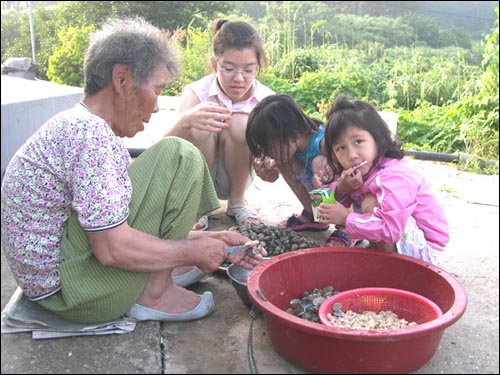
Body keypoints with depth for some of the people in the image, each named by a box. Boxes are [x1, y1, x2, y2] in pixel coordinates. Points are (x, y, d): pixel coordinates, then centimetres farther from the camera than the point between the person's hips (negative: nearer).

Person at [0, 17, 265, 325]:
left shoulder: (77, 126, 10)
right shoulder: (91, 135, -22)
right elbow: (112, 248, -26)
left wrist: (214, 242, 8)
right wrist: (194, 252, -11)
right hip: (74, 293, -10)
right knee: (178, 156, -14)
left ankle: (162, 269, 7)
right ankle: (154, 292, -9)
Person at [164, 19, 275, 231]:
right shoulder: (196, 93, -21)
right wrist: (185, 121, -59)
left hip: (232, 178, 2)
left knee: (239, 125, -28)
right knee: (199, 128, -32)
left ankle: (237, 201, -5)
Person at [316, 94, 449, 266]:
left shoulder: (394, 177, -29)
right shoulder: (359, 172, -2)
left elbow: (391, 228, -40)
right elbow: (331, 199, 0)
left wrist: (346, 218, -29)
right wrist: (342, 187, -23)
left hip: (425, 250, -9)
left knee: (371, 203, -28)